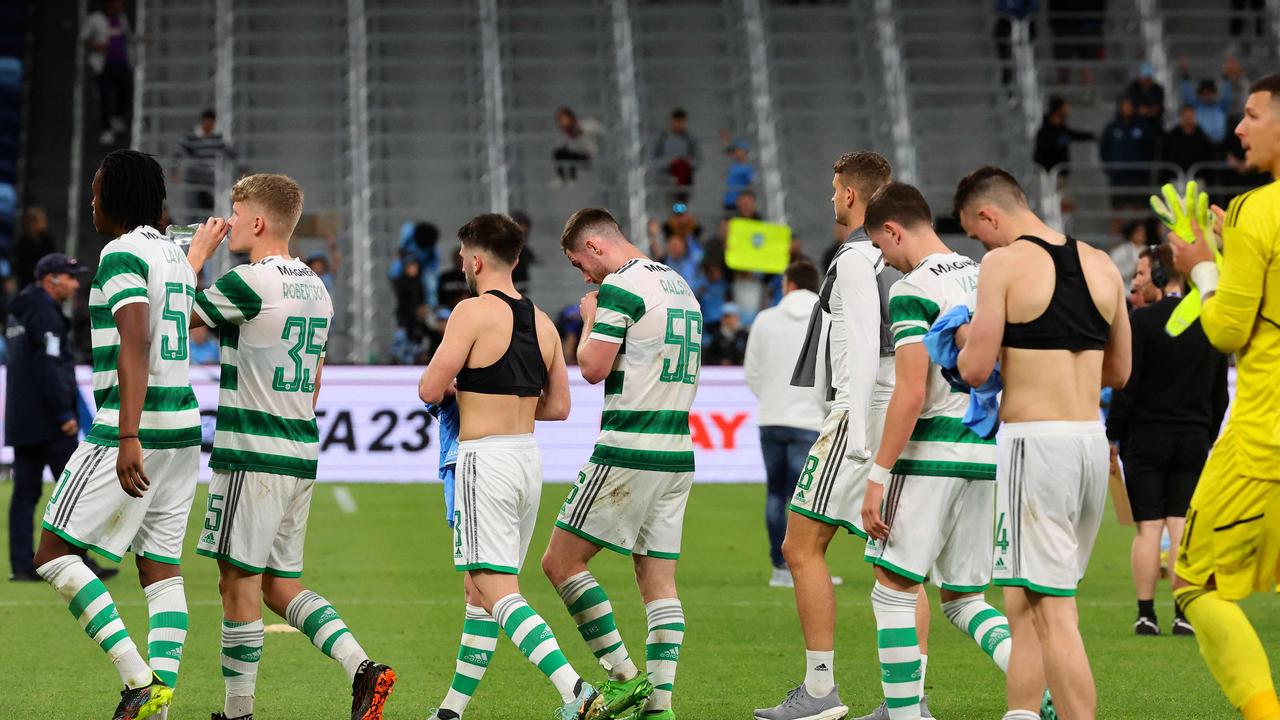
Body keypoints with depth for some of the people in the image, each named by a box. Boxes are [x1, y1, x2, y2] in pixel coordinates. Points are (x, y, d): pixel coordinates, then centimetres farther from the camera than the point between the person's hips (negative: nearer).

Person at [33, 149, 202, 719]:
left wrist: (128, 437, -28)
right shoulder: (176, 256, 17)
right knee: (160, 567, 6)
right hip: (183, 424, 9)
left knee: (54, 554, -4)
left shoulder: (122, 254, -10)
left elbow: (135, 345, -21)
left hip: (133, 425, -9)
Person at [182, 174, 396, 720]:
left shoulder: (250, 281, -13)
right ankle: (362, 668, -3)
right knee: (280, 585, 12)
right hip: (301, 457, 8)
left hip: (251, 455, -8)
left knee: (239, 583, -1)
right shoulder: (315, 288, 14)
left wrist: (196, 254, 9)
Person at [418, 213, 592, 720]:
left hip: (485, 459, -8)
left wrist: (451, 390, 10)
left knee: (499, 594, -11)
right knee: (478, 591, 17)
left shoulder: (474, 312, -11)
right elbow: (558, 407, 13)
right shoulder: (543, 323, 10)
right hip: (529, 459, 8)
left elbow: (429, 390, -12)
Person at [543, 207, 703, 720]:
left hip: (628, 451, -9)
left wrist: (589, 319, 6)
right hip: (677, 452, 9)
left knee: (561, 561, 0)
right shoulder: (679, 285, 17)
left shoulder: (620, 287, -11)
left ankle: (623, 675, -4)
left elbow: (593, 368, -12)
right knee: (659, 581, 7)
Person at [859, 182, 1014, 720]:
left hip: (934, 450, -8)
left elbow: (911, 394, -16)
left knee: (894, 588, 1)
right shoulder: (984, 278, 14)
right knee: (964, 599, 13)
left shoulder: (914, 289, -10)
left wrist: (877, 476, -14)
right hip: (989, 453, 8)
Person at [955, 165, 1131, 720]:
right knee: (1026, 601, 18)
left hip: (1034, 443, -7)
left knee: (1051, 611, -7)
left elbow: (976, 370, -11)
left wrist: (966, 341, 10)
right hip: (1092, 440, 7)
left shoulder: (1003, 263, -8)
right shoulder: (1101, 266, 11)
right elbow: (1119, 373, 18)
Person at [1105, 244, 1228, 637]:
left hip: (1146, 438, -4)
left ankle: (1146, 613, -1)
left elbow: (1127, 387, -11)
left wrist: (1113, 438, -3)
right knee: (1182, 526, 4)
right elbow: (1220, 393, 12)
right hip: (1194, 439, 4)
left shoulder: (1142, 321, -9)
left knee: (1148, 528, -1)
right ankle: (1185, 615, 0)